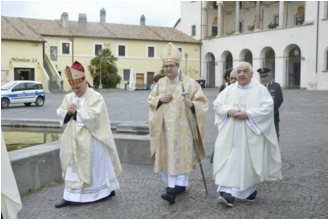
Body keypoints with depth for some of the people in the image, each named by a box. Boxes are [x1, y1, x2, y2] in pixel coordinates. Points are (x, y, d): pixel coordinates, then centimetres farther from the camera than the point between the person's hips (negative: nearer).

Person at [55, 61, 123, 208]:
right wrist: (68, 112, -15)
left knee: (96, 165, 6)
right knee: (73, 166, 7)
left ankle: (107, 190, 23)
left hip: (90, 139, -5)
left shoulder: (96, 97, -11)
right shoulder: (68, 97, 8)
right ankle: (70, 197, 12)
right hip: (74, 139, 6)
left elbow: (93, 115, -22)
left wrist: (76, 111, -18)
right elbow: (60, 114, 5)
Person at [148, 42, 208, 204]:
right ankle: (174, 185, 17)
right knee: (167, 154, 6)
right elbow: (150, 100, 16)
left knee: (180, 154, -8)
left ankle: (174, 188, -11)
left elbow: (202, 102, -2)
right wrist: (159, 99, -5)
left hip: (182, 126, -4)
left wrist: (192, 104, -23)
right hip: (165, 127, 5)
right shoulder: (160, 83, 10)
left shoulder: (189, 83, -4)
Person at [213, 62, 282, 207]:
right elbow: (217, 104, 7)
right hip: (231, 133, 3)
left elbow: (267, 108, -11)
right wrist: (228, 111, -13)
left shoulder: (260, 89, -1)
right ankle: (229, 193, -2)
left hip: (250, 134, -3)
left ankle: (249, 190, 18)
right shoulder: (229, 90, 10)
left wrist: (248, 114, -20)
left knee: (246, 161, 1)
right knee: (229, 160, -4)